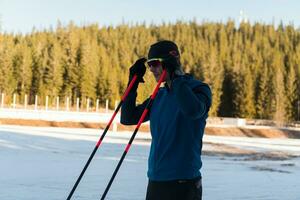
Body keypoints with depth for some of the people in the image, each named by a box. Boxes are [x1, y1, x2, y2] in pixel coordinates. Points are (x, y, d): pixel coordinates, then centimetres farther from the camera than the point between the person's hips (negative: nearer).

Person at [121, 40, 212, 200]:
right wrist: (133, 83, 6)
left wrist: (176, 76, -21)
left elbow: (193, 110, -29)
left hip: (182, 182, -7)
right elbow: (127, 118, 14)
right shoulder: (160, 95, 14)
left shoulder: (198, 88, -6)